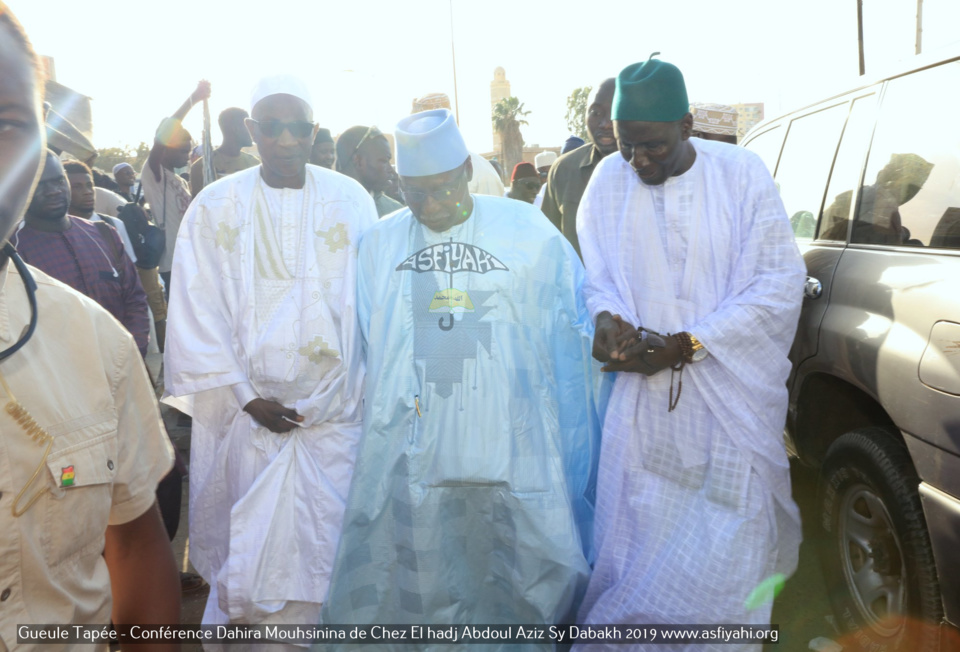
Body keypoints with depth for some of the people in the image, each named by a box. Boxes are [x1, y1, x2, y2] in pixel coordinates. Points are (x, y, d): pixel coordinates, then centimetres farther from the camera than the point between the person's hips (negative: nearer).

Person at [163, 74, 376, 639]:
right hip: (246, 409, 0)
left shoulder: (351, 200, 1)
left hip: (333, 408, 0)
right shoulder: (217, 206, 1)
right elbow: (197, 311, 0)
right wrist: (246, 397, -6)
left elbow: (369, 300, 0)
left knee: (325, 539, 5)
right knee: (247, 544, 7)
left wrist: (343, 392, -6)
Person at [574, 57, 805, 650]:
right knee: (638, 544, 5)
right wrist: (607, 318, -15)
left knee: (729, 550, 4)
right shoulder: (609, 180, 3)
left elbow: (781, 283, -7)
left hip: (734, 399, -1)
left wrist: (685, 346, -15)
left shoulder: (742, 173, -4)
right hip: (642, 397, 2)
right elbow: (596, 275, 9)